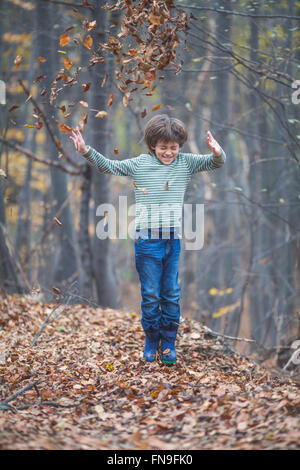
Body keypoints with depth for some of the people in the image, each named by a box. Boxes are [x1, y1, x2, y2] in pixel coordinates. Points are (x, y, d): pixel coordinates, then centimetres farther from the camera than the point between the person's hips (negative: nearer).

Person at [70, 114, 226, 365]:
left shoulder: (186, 162, 7)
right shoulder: (140, 163, 3)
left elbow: (216, 163, 1)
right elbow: (108, 166, 6)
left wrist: (218, 153, -22)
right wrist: (87, 151, -9)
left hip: (174, 238, 2)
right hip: (147, 238, -2)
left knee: (171, 294, 7)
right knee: (151, 294, 3)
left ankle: (169, 344, 17)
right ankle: (151, 342, 17)